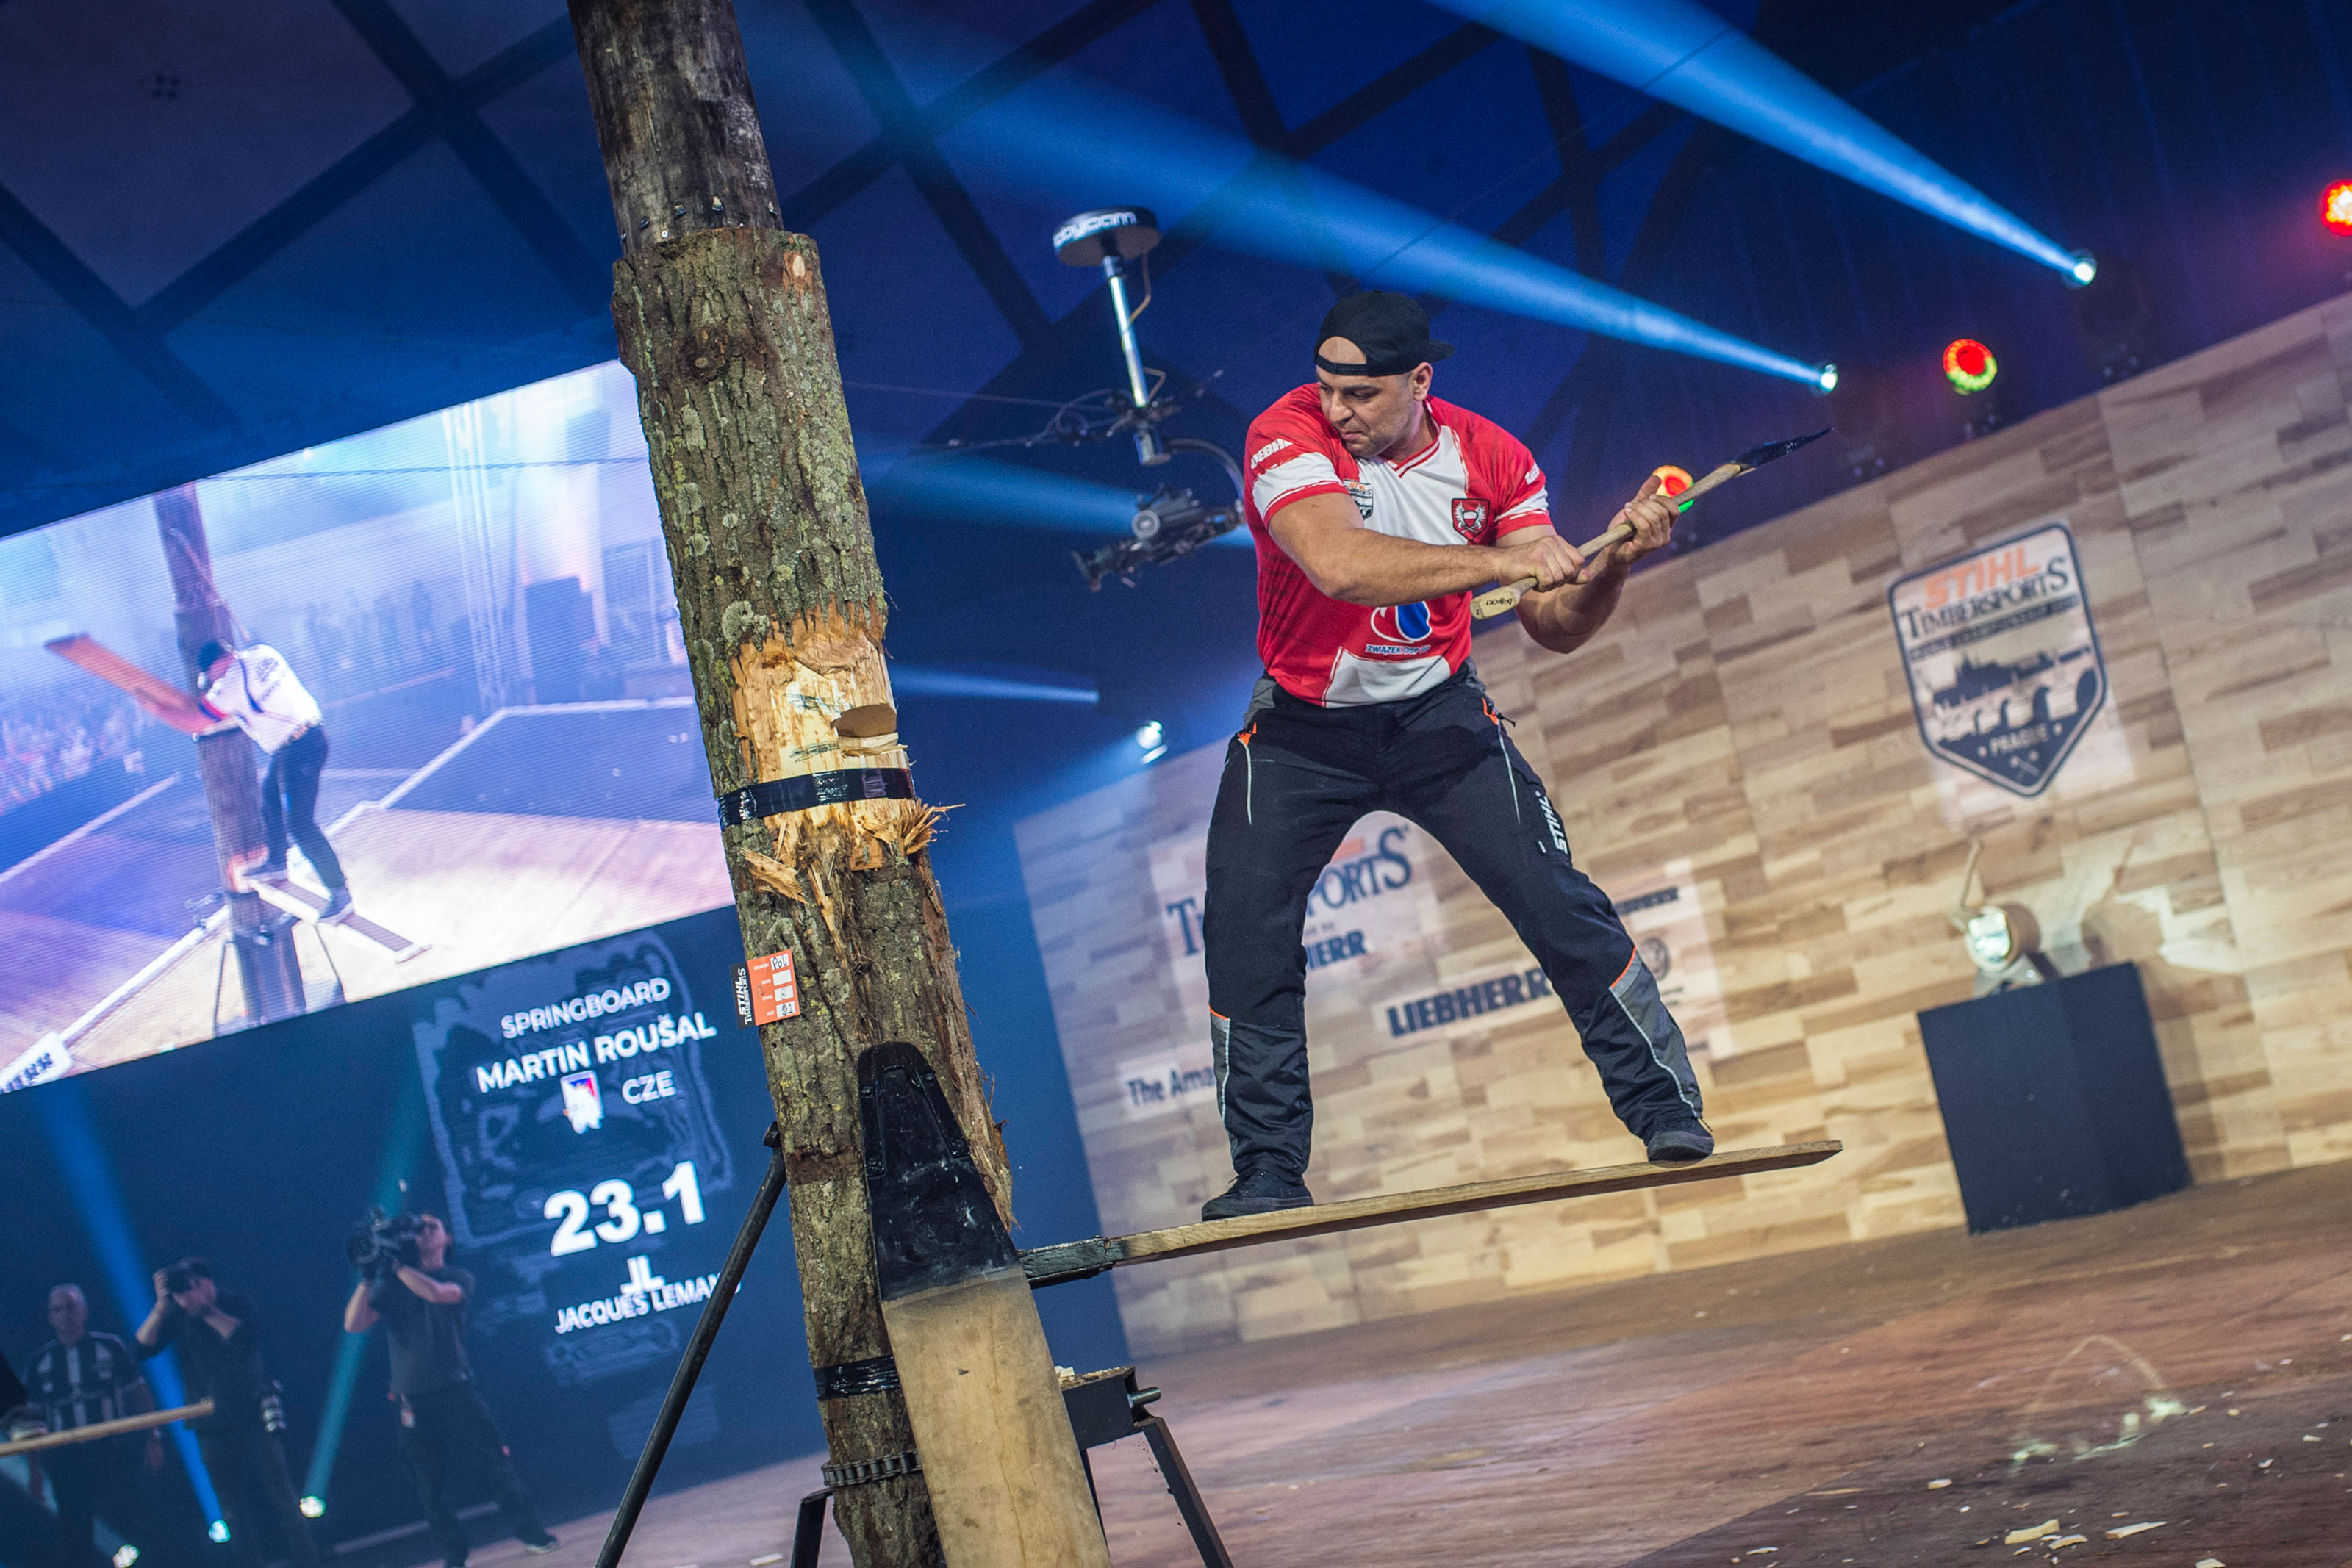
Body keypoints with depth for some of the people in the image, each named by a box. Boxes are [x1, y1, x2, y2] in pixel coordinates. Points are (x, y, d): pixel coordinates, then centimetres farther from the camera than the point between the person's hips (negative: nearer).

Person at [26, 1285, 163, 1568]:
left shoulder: (111, 1348, 4)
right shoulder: (38, 1363, 9)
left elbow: (140, 1396, 6)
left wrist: (153, 1439, -3)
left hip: (113, 1453, -2)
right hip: (67, 1459, 2)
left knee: (130, 1519, -7)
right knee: (74, 1538, 2)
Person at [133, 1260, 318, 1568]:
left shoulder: (237, 1303, -1)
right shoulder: (175, 1317, 3)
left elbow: (246, 1338, -18)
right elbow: (143, 1348, -7)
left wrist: (208, 1311, -21)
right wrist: (161, 1308, -16)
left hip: (253, 1418, -2)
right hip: (212, 1427, 2)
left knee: (279, 1494, -3)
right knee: (234, 1509, 4)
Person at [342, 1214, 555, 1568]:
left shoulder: (459, 1278, 8)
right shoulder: (391, 1286, 13)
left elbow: (436, 1293, -15)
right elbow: (354, 1324, 2)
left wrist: (396, 1264, -11)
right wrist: (368, 1277, -7)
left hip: (456, 1388, -2)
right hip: (414, 1398, 2)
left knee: (495, 1458, -7)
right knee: (430, 1483, 1)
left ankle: (529, 1532, 2)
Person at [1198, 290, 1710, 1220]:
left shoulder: (1490, 458, -9)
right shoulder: (1288, 436, -20)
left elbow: (1557, 628, -7)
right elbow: (1339, 562, -39)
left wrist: (1613, 562, -27)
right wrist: (1500, 560, -43)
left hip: (1439, 715, 1)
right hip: (1302, 730, -1)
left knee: (1560, 905, -8)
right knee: (1244, 929, -11)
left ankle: (1668, 1110, 7)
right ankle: (1269, 1171, 3)